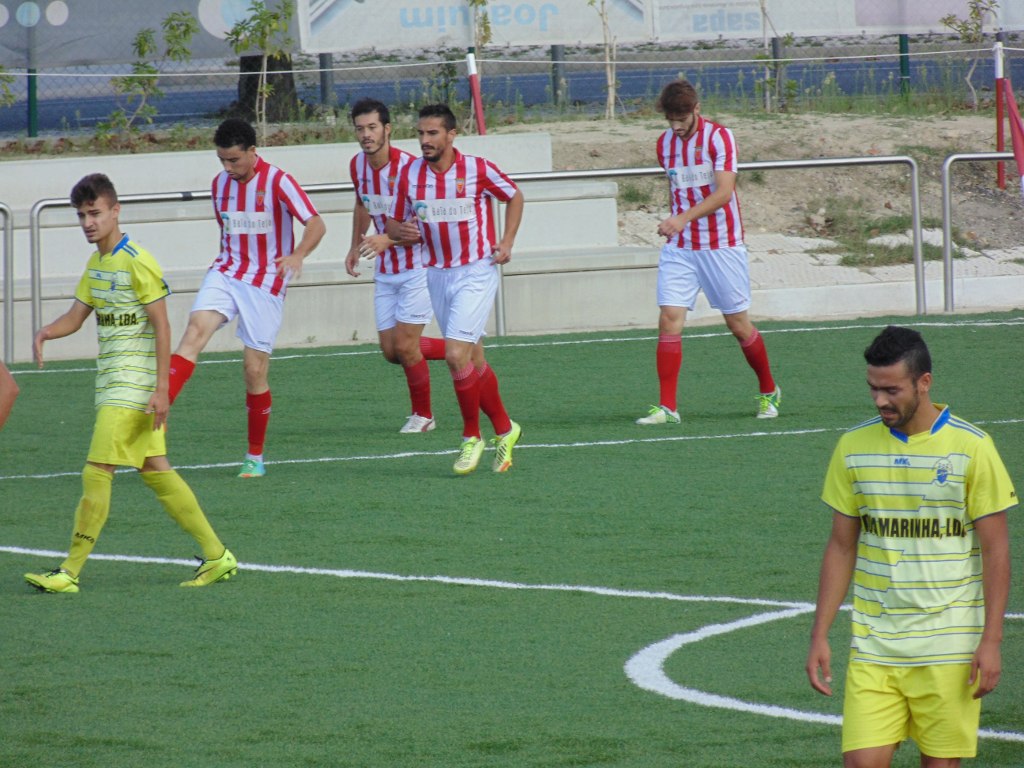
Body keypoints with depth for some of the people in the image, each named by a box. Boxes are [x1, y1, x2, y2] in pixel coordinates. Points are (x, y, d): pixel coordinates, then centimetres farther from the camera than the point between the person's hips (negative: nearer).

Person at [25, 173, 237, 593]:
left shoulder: (137, 262, -14)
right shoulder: (96, 264, 13)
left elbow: (162, 326, -15)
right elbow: (76, 316, 16)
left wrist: (162, 389, -19)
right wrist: (46, 332, -8)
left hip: (133, 384, -9)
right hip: (111, 382, 9)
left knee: (97, 472, -10)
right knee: (155, 471, 9)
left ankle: (70, 571, -8)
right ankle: (216, 555, 14)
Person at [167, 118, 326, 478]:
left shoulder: (277, 182, -10)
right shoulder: (220, 184, 8)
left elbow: (315, 224, -18)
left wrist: (297, 255, -35)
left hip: (265, 282, -4)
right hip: (225, 273, 4)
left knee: (255, 370, -3)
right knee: (195, 331, -23)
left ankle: (255, 457, 13)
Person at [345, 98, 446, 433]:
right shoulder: (357, 165, 0)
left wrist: (388, 239, -32)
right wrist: (355, 246, 20)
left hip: (417, 266, -7)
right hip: (385, 272, 7)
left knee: (405, 346, -9)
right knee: (391, 351, 4)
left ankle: (423, 414, 14)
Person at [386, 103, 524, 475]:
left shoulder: (477, 169, -10)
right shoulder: (409, 174, 0)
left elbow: (514, 196, 7)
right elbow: (394, 223, 9)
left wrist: (507, 242, -3)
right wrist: (400, 231, -15)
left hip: (476, 272, -5)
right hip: (436, 274, 5)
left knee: (457, 355, -17)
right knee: (474, 360, 10)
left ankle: (471, 437, -2)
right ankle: (504, 429, 26)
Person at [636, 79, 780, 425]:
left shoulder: (719, 137, -11)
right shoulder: (664, 144, 6)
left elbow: (723, 192, -22)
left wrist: (684, 218, -33)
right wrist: (675, 224, 15)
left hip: (722, 246, -4)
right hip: (679, 248, 4)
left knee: (738, 324, 4)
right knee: (669, 320, -11)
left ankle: (768, 392, 26)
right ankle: (667, 407, -11)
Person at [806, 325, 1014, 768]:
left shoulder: (971, 448, -5)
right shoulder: (854, 448, 5)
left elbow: (995, 550, -3)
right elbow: (841, 547, 11)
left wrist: (991, 640, -9)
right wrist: (819, 635, 6)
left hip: (949, 646, -2)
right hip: (873, 647, 2)